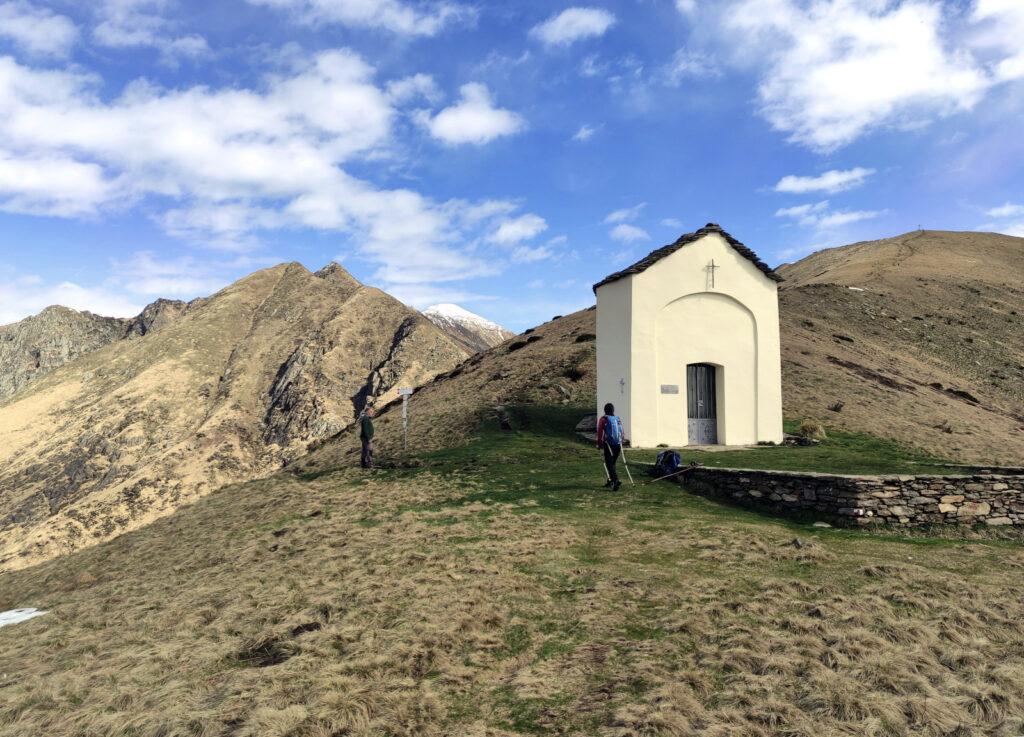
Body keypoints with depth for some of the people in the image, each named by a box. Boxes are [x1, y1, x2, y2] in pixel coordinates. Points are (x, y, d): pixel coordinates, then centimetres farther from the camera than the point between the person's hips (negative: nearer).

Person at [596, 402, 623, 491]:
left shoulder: (603, 420, -4)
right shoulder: (618, 419, 10)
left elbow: (600, 432, -7)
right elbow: (622, 432, 10)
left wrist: (599, 444, 1)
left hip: (608, 445, -5)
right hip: (618, 445, 5)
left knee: (609, 464, -4)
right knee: (613, 463, 19)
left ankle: (615, 481, -19)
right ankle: (610, 480, 28)